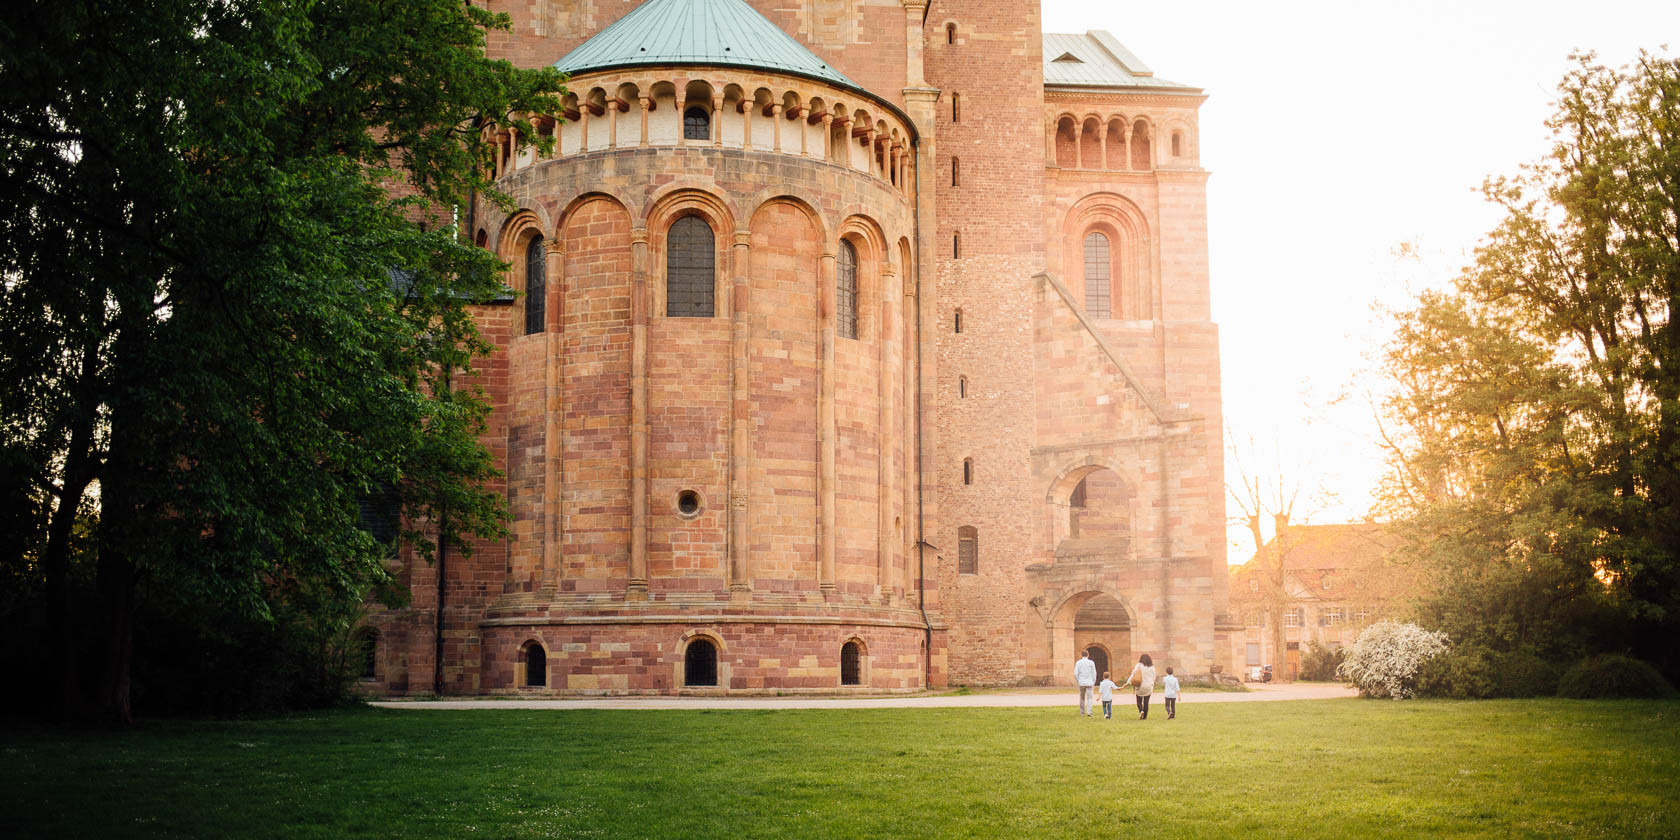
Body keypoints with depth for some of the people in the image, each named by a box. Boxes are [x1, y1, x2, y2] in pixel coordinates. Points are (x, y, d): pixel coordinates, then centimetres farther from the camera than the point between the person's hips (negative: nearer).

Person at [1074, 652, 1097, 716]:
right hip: (1089, 683, -1)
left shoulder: (1078, 663, -2)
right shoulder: (1091, 663, -3)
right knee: (1089, 698, 0)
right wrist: (1094, 682, 8)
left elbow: (1075, 674, -7)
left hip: (1081, 683, 1)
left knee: (1082, 698, 16)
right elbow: (1094, 673, -3)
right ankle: (1089, 712, -16)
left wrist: (1078, 681, 7)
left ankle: (1082, 712, 23)